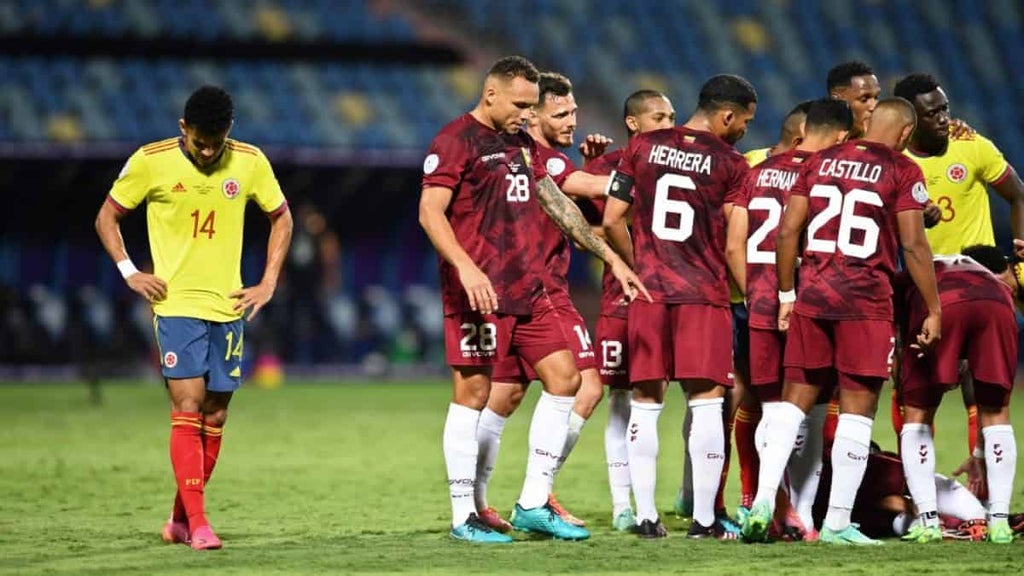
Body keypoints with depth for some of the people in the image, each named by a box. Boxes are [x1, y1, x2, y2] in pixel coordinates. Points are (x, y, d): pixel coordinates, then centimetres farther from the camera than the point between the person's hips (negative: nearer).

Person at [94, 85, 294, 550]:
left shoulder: (250, 162, 1)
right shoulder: (150, 162, -6)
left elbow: (281, 218, 15)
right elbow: (107, 218, 6)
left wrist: (268, 284, 7)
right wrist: (129, 272, -6)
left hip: (228, 307, 3)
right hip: (176, 304, -3)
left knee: (215, 416, 5)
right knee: (188, 409, -14)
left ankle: (179, 520, 19)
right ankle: (197, 524, -15)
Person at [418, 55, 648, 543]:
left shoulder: (522, 144, 18)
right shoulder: (456, 141, -7)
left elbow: (557, 205, 23)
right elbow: (430, 212, -15)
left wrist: (611, 259, 20)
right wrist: (466, 269, -28)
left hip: (528, 291, 8)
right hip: (479, 293, -8)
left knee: (564, 377, 4)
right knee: (472, 392, -5)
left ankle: (533, 504, 9)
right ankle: (463, 517, 2)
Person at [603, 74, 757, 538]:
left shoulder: (642, 147, 5)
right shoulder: (730, 164, -3)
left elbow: (612, 222, 6)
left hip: (648, 290, 3)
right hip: (704, 292, -3)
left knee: (645, 402, 7)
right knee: (706, 401, 0)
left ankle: (646, 516, 5)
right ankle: (704, 519, -3)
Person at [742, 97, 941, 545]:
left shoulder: (821, 162, 11)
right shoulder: (902, 172, -2)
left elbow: (787, 231, 8)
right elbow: (913, 245, -6)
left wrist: (787, 295, 15)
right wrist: (933, 310, 1)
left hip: (812, 297, 4)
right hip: (866, 304, -4)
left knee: (794, 401, 10)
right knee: (857, 409, 1)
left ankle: (763, 500, -3)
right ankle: (837, 522, 1)